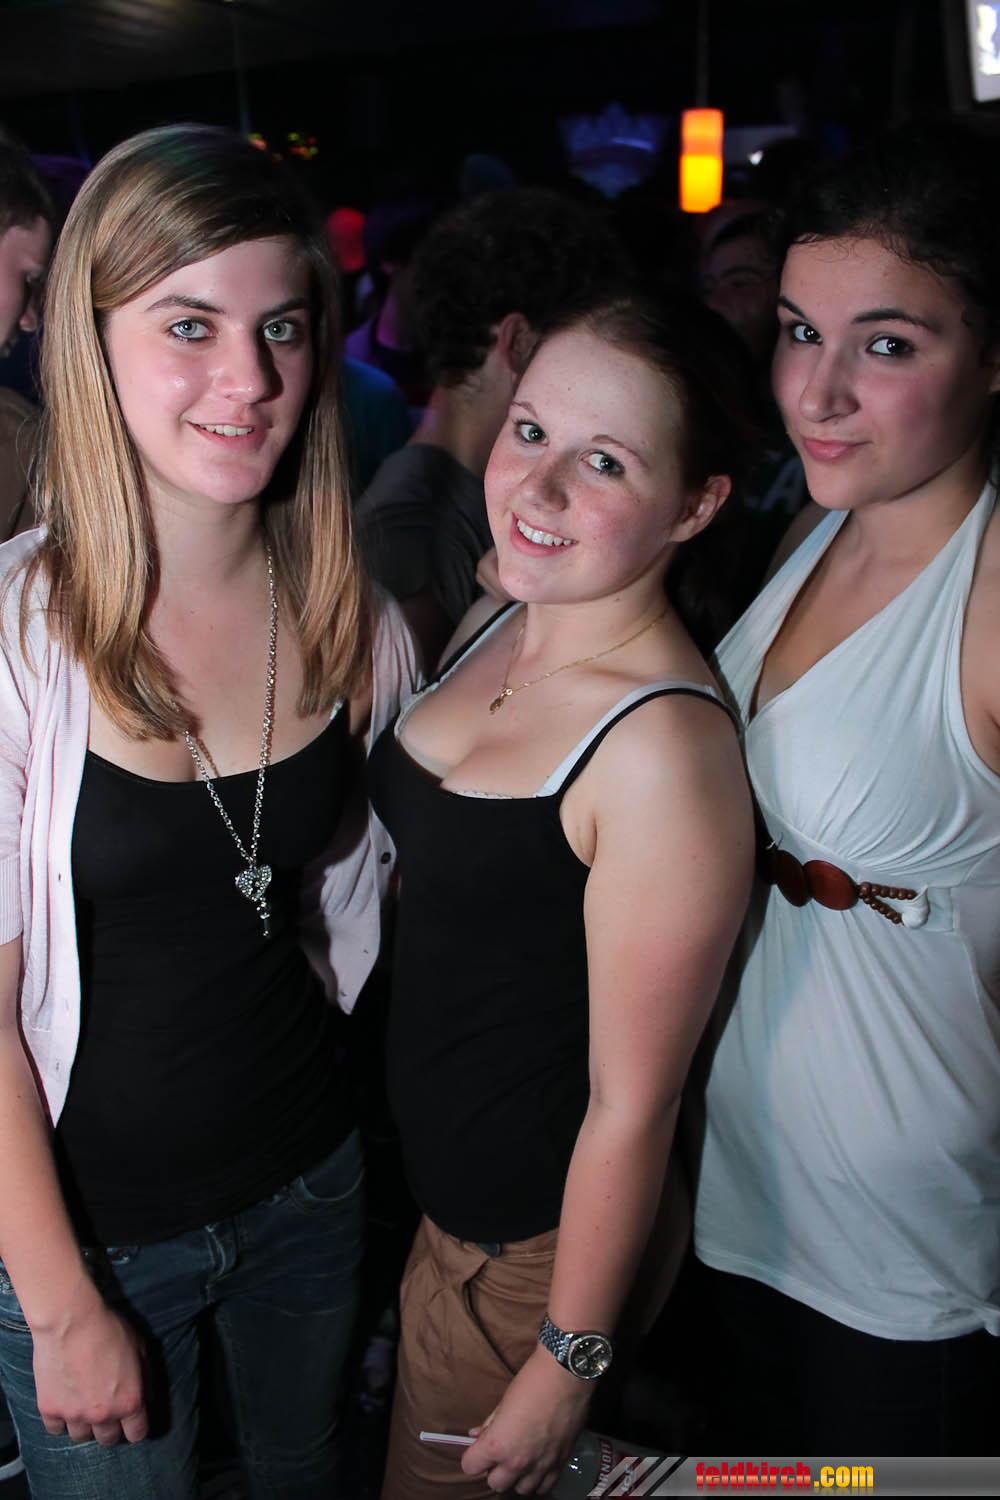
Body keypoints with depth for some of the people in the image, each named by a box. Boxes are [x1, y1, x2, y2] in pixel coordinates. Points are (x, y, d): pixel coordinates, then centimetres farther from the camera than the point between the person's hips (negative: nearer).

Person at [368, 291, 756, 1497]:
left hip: (534, 1241, -7)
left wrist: (566, 1362, -11)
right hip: (420, 1172, 8)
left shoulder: (664, 751, -31)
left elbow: (633, 1104, -23)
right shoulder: (491, 626, -4)